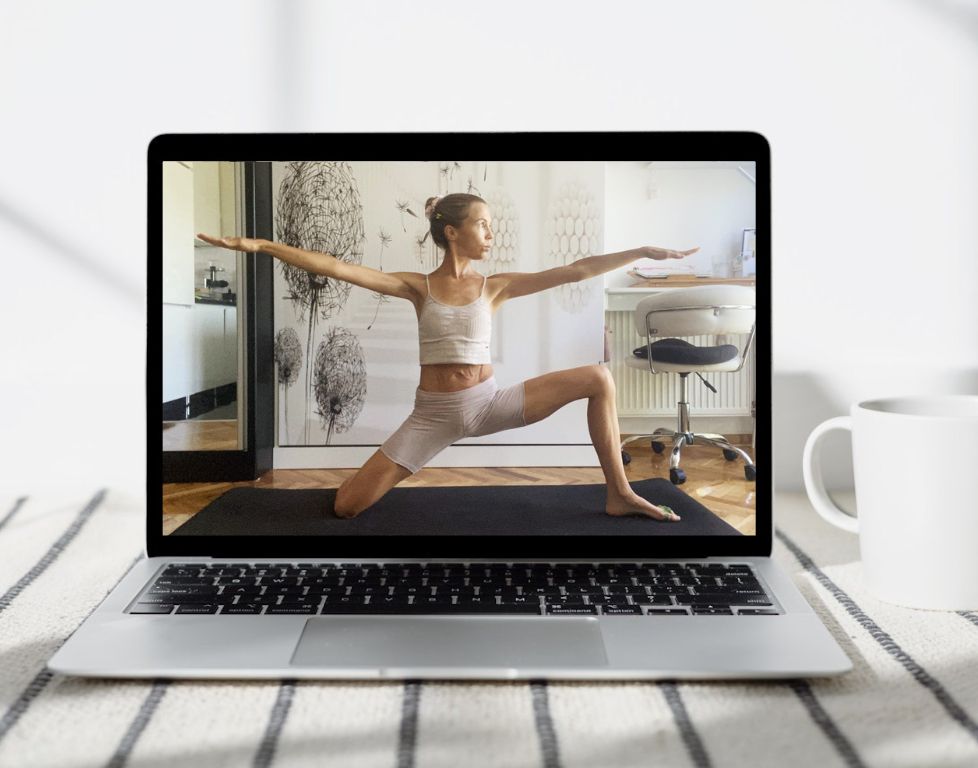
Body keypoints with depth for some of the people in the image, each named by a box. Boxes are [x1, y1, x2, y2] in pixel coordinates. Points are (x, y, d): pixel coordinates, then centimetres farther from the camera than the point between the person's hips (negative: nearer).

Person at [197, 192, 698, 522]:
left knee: (598, 379, -12)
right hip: (434, 414, -1)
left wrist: (643, 252, -7)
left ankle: (619, 495, -2)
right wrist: (262, 246, -16)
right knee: (346, 506, -8)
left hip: (488, 403, 2)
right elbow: (338, 269, -10)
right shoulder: (419, 287, -2)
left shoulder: (495, 287, 1)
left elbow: (575, 271, -3)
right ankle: (374, 478, 31)